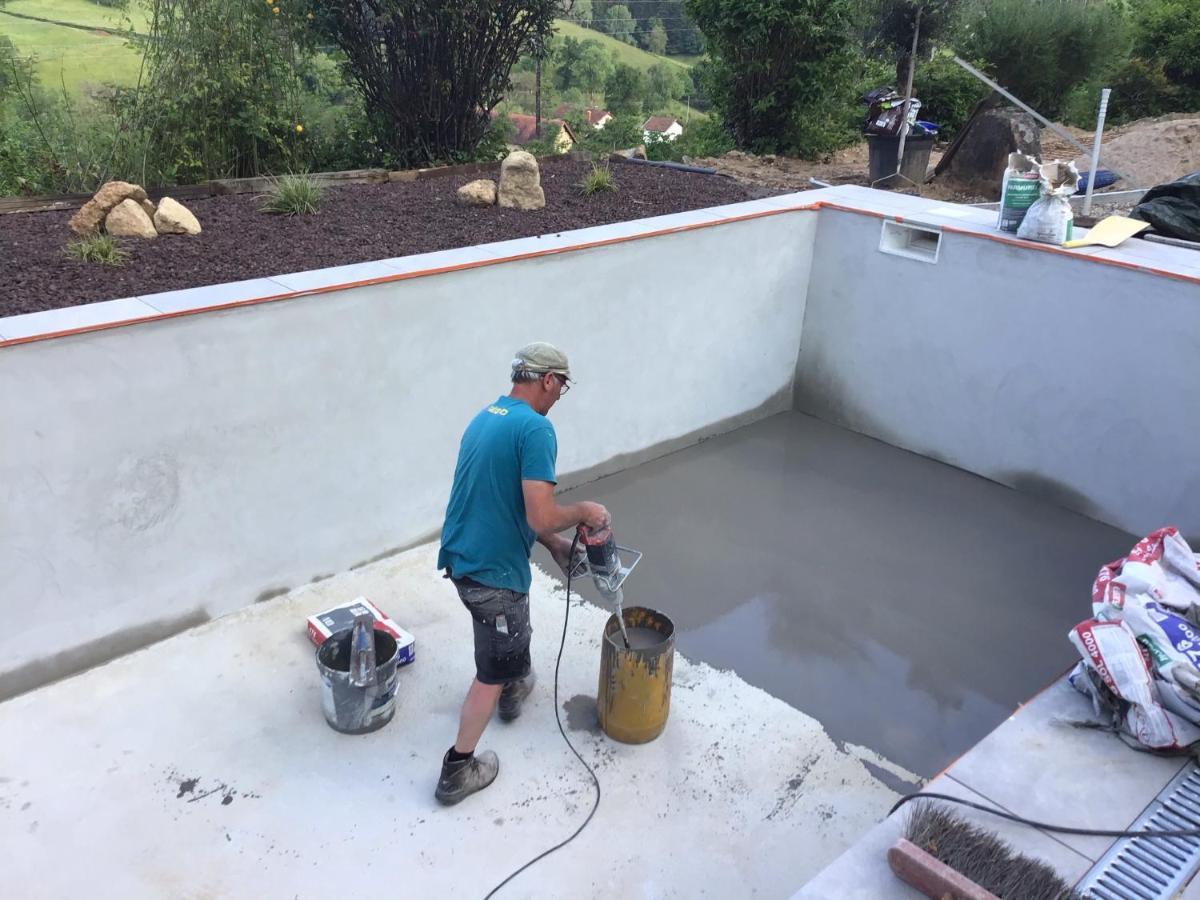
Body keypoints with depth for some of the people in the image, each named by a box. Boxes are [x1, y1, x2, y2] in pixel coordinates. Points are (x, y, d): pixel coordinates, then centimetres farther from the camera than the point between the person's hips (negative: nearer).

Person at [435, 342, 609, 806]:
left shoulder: (485, 417, 9)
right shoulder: (536, 428, -21)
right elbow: (540, 517, -28)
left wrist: (554, 544, 16)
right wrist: (584, 511, -8)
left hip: (460, 556, 9)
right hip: (492, 570, -9)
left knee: (511, 633, 35)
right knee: (492, 670, 10)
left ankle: (515, 688, 58)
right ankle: (458, 770, 20)